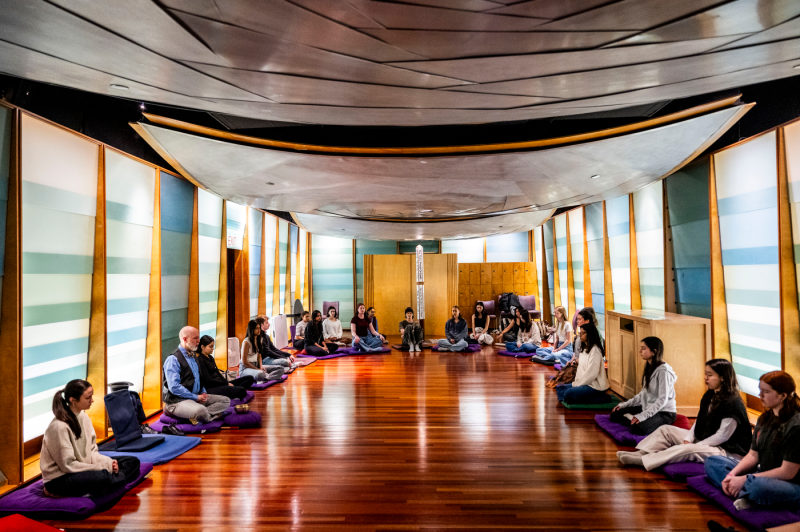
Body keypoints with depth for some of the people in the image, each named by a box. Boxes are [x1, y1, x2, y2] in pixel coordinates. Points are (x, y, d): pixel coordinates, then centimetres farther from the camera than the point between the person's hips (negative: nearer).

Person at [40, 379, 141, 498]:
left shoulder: (83, 417, 4)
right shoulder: (59, 426, -20)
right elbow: (67, 465, -19)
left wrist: (107, 462, -10)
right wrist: (103, 467, -19)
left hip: (82, 469, 9)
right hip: (59, 478, -9)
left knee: (133, 462, -4)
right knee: (101, 477, -39)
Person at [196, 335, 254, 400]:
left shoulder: (210, 357, 19)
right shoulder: (200, 360, -9)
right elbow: (208, 380, -14)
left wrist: (227, 383, 3)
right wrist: (227, 384, -9)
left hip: (220, 384, 10)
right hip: (211, 388, -10)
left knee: (250, 378, -4)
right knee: (241, 390, -35)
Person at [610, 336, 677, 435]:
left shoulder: (663, 370, -18)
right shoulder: (649, 368, 11)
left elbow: (662, 399, -23)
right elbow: (643, 394, 14)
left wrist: (643, 415, -29)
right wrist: (624, 405, 6)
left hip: (664, 412, -9)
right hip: (648, 408, 9)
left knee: (637, 429, -34)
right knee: (615, 414, 0)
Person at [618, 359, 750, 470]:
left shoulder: (732, 403, -19)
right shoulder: (710, 396, 10)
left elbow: (722, 436, -20)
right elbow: (698, 422, 11)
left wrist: (696, 445, -17)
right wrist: (688, 440, -2)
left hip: (728, 450, -10)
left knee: (686, 450, -33)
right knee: (665, 429, 4)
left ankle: (643, 461, -34)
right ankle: (641, 453, -10)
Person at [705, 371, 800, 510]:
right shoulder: (764, 419, 9)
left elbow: (787, 472, -19)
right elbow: (753, 455, 10)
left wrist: (745, 479, -19)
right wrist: (733, 474, -7)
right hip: (764, 476, 9)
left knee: (757, 486, -41)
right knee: (712, 462, 0)